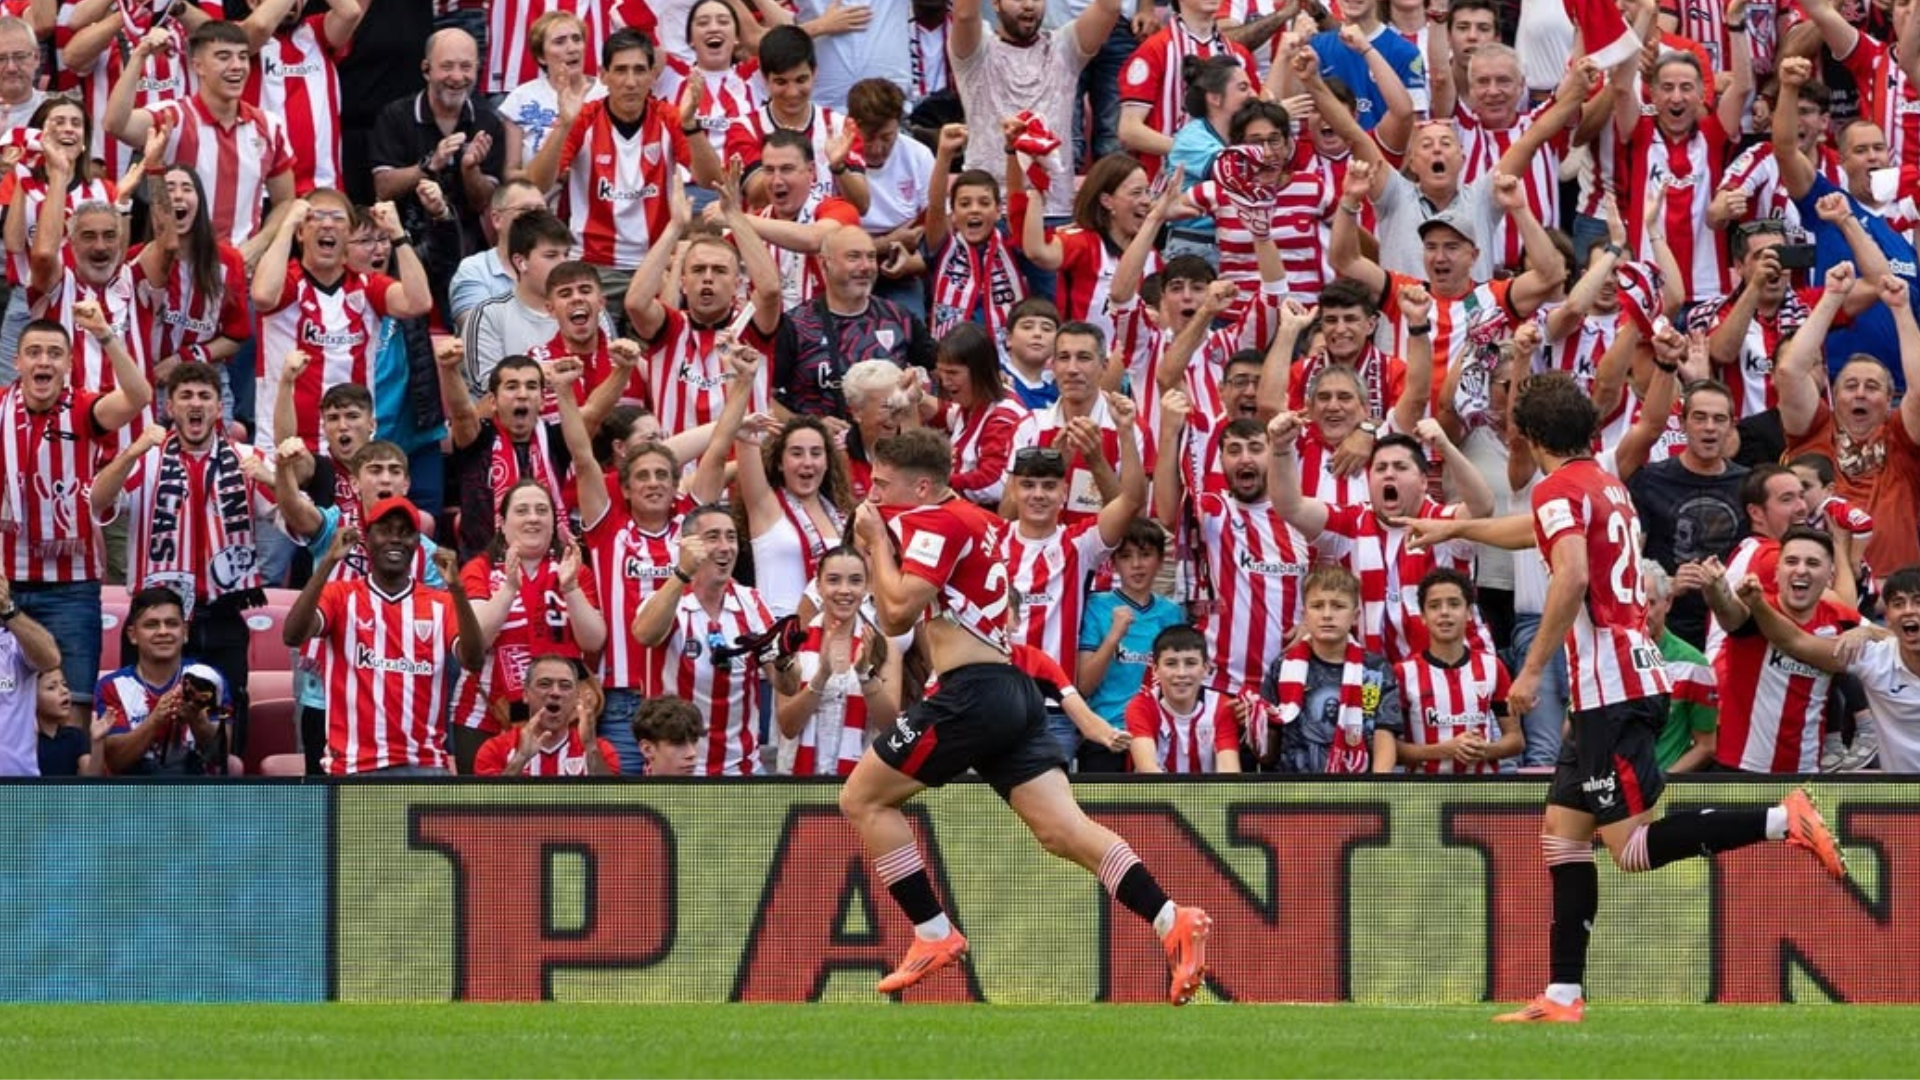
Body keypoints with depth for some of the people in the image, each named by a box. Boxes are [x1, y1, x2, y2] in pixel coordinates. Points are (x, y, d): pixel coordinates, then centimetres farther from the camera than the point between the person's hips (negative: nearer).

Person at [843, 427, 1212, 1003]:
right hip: (1014, 693, 9)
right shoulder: (971, 519, 24)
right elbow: (894, 623, 29)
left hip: (973, 691, -9)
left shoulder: (933, 521, -5)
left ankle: (935, 936, 0)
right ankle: (1173, 921, -18)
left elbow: (900, 608, -16)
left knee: (863, 799, 3)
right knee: (1063, 828, -3)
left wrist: (878, 540, -2)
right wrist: (877, 546, 18)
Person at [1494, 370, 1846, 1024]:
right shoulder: (1611, 488, 18)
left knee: (1633, 847, -11)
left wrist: (1532, 671, -18)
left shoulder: (1558, 490, -8)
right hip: (1634, 680, 9)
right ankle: (1562, 996, 7)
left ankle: (1782, 821, -18)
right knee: (1562, 834, 10)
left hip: (1610, 692, -9)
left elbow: (1572, 577, -24)